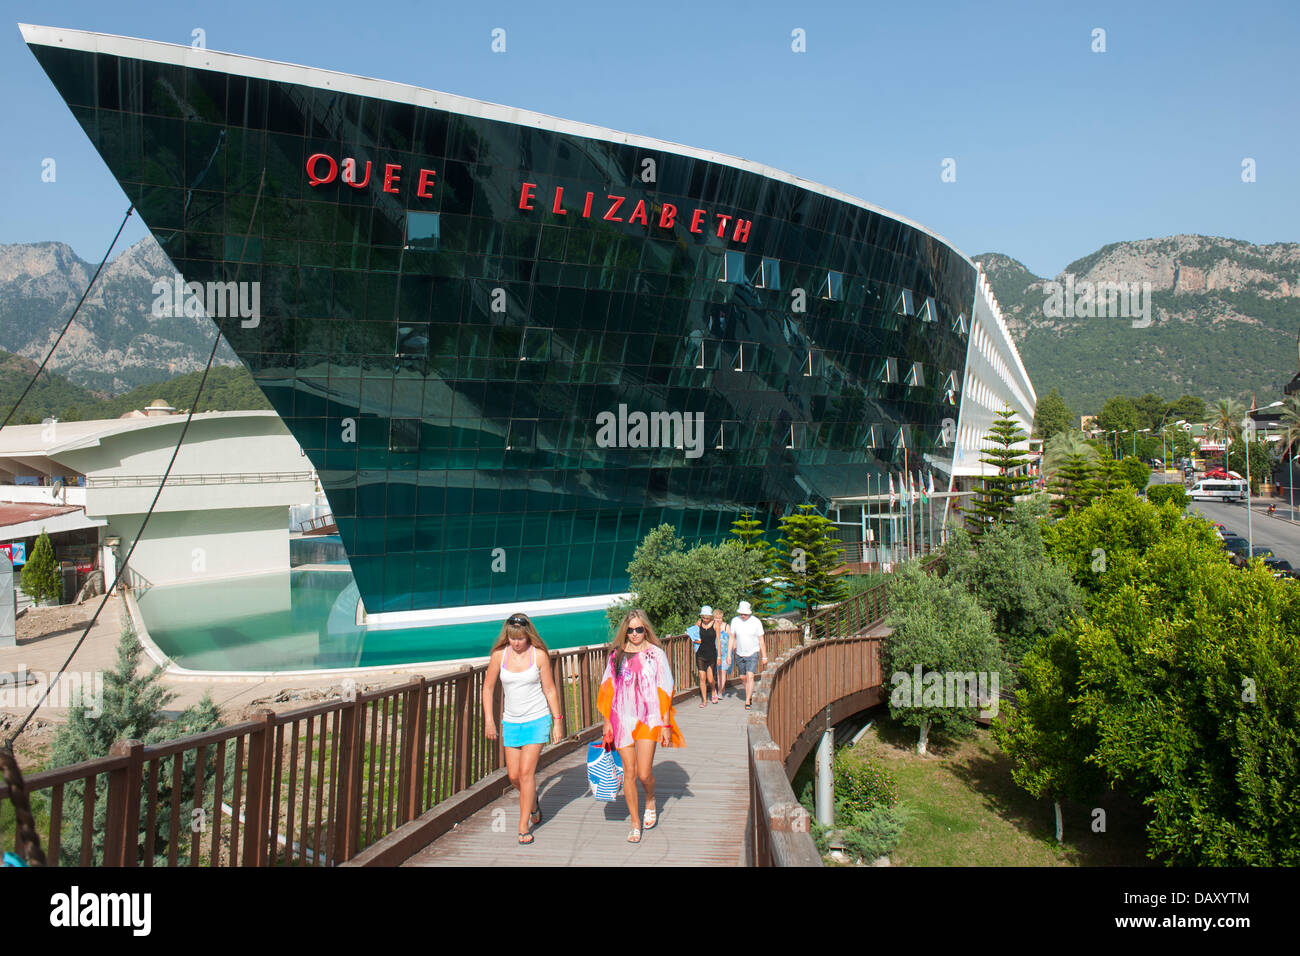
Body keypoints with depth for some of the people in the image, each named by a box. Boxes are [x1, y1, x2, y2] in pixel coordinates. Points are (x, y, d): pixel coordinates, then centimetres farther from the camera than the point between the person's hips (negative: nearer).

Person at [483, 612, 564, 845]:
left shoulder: (539, 655, -10)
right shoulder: (499, 655, -4)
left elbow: (550, 690, -3)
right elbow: (488, 688, 6)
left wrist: (557, 722, -2)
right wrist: (489, 720, 1)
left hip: (537, 720, -3)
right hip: (511, 721, 3)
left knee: (526, 771, -10)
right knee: (514, 775, 6)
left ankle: (524, 826, 3)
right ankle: (533, 804, 36)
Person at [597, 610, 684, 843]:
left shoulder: (656, 653, -1)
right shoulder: (616, 655, 5)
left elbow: (664, 692, 0)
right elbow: (608, 689, 9)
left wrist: (666, 724, -2)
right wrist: (607, 721, 5)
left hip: (649, 719, -2)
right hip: (623, 719, 2)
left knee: (644, 773, -7)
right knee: (629, 773, 3)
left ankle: (651, 801, 28)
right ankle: (636, 824, 18)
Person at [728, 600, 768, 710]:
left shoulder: (756, 622, -9)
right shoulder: (735, 621, -4)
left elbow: (761, 640, -3)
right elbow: (732, 638, 4)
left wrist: (764, 656, -1)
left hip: (752, 653, -3)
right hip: (739, 654, 3)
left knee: (750, 676, -14)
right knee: (743, 677, 11)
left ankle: (747, 701, -13)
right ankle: (750, 695, 33)